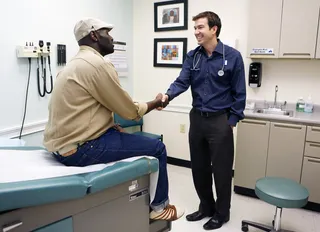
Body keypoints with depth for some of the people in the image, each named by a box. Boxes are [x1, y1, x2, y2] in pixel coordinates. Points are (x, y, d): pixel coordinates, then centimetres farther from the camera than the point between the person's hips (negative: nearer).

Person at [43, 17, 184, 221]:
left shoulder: (76, 63, 15)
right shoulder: (97, 64, -17)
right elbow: (130, 111, -12)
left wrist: (110, 125, 7)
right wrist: (156, 102, 5)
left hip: (63, 143, 10)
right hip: (79, 148, -10)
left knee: (140, 140, 23)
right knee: (157, 148, 0)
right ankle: (159, 207, 19)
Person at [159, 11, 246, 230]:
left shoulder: (233, 56, -7)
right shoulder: (192, 56, 5)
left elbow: (239, 93, -5)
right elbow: (182, 82, -6)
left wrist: (231, 121, -8)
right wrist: (168, 96, -26)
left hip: (220, 120, -4)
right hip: (197, 118, 5)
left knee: (221, 170, 7)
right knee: (199, 168, 15)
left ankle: (222, 213, 28)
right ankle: (206, 207, 36)